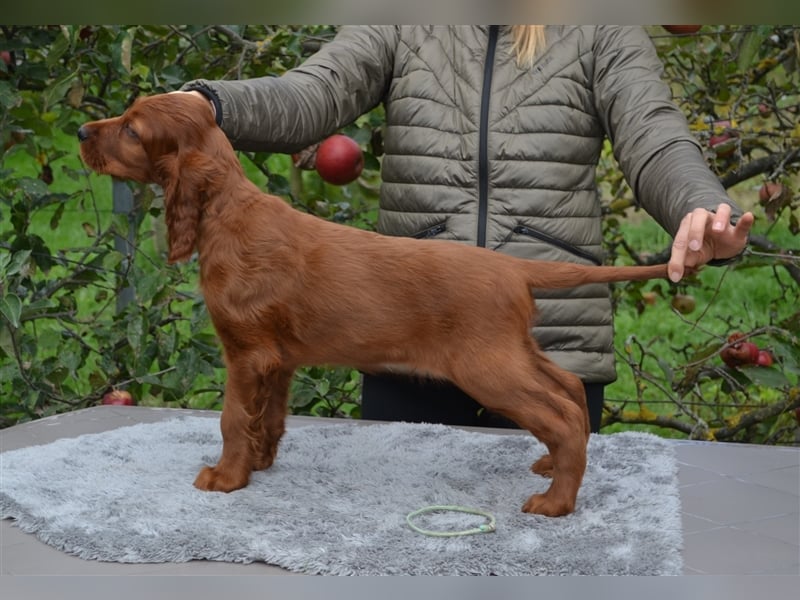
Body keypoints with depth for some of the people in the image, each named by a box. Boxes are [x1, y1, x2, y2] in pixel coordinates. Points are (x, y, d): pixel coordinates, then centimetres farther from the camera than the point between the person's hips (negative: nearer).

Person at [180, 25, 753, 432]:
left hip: (553, 346, -1)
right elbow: (308, 98, -9)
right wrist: (208, 104, -30)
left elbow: (659, 146, -9)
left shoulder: (601, 34, 4)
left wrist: (705, 213, -33)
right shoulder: (401, 29, 6)